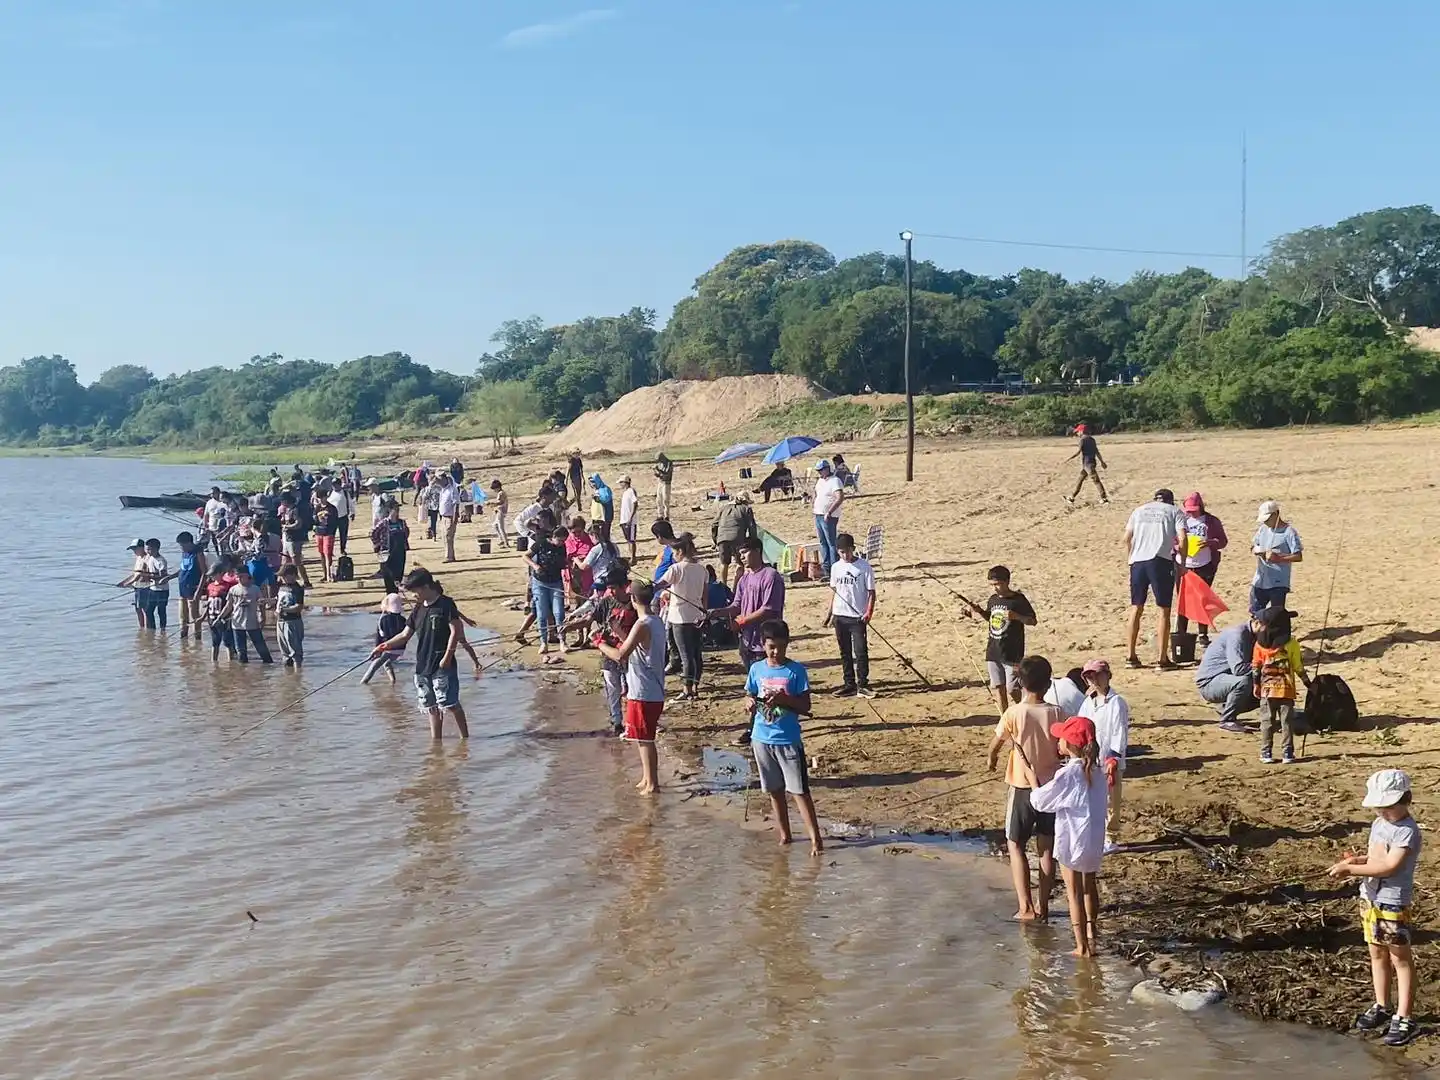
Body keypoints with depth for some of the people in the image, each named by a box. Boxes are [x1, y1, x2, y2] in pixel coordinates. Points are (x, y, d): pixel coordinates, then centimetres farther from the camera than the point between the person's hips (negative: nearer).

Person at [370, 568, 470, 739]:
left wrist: (447, 656, -15)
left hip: (443, 666, -7)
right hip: (422, 666, 7)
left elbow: (455, 631, -11)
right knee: (431, 707, 11)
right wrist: (383, 647, 5)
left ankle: (465, 737, 3)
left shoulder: (446, 604, -8)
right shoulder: (419, 609, 12)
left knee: (450, 703, -7)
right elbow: (405, 635, 15)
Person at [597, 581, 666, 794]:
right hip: (654, 692, 9)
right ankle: (647, 779, 26)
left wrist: (601, 644, -8)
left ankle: (652, 784, 5)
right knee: (641, 738, 19)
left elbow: (620, 656, -23)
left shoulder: (642, 626, -20)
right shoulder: (656, 623, 10)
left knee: (644, 739, 0)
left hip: (643, 694, -9)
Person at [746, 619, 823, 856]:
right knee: (775, 790, 12)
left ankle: (815, 838, -2)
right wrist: (750, 703, -13)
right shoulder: (756, 669, 3)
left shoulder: (796, 670, -7)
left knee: (799, 790, -5)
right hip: (762, 739, 4)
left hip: (789, 740, -4)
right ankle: (784, 835, 24)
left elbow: (805, 705, -8)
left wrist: (783, 698, -24)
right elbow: (749, 696, 10)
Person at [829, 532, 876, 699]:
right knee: (845, 652, 10)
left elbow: (871, 591, -6)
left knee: (861, 652, -5)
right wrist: (830, 611, 9)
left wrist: (869, 612, -16)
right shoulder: (836, 567, 5)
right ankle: (850, 684, 17)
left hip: (858, 617, -4)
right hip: (840, 616, 5)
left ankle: (862, 684, 4)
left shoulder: (864, 567, -8)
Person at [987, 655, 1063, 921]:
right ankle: (1043, 906, 17)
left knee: (1015, 845, 10)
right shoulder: (1055, 714, -9)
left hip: (1023, 788, -3)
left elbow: (995, 743, 0)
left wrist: (992, 759, 22)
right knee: (1047, 848, 13)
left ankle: (1026, 906, 3)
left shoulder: (1014, 713, -15)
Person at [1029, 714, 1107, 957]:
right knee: (1090, 887, 23)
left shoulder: (1067, 774, -20)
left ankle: (1082, 945, 8)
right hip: (1095, 839, 6)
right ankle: (1091, 935, 37)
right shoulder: (1097, 772, 0)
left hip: (1071, 841, -6)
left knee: (1074, 893, 4)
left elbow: (1040, 801, -15)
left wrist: (1035, 789, 6)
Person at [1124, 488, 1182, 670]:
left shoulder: (1139, 510, 20)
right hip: (1161, 561, -3)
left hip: (1137, 561, 3)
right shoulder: (1174, 511, 11)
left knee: (1136, 608, 12)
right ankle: (1163, 660, 1)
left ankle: (1130, 656, 12)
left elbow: (1127, 538, 10)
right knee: (1164, 610, 3)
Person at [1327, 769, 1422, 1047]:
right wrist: (1357, 860, -3)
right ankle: (1382, 1008, 31)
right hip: (1370, 898, 9)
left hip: (1393, 902, -8)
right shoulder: (1378, 824, 8)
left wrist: (1351, 869, -24)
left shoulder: (1407, 831, -19)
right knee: (1377, 954, 18)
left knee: (1400, 958, 1)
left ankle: (1404, 1019, 6)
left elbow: (1389, 866, -26)